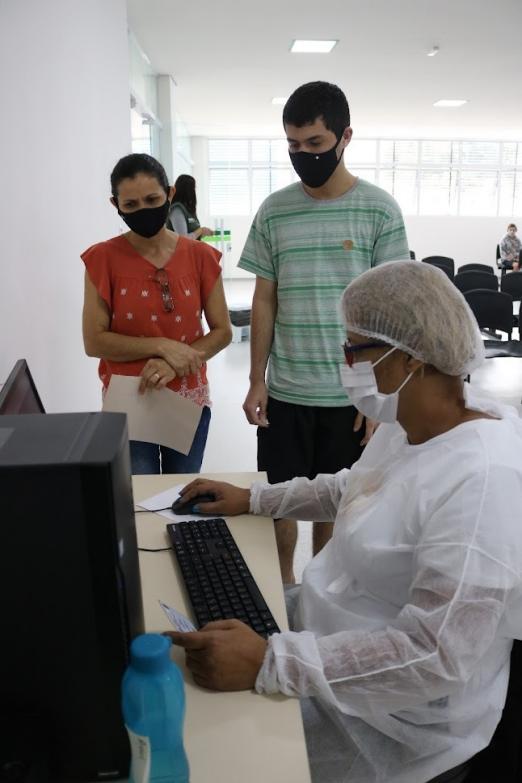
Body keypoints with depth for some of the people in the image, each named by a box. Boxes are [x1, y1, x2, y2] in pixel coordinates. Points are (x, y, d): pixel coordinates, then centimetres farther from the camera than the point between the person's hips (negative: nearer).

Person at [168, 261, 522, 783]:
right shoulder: (413, 421, -1)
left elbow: (437, 656, -32)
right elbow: (352, 491, 17)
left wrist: (269, 662, -35)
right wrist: (253, 499, 11)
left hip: (391, 713, -8)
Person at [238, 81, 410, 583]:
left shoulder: (379, 210, -4)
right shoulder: (274, 211, 2)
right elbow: (264, 301, 6)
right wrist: (256, 381, 1)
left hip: (351, 394, -2)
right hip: (285, 391, 2)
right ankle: (283, 587, 35)